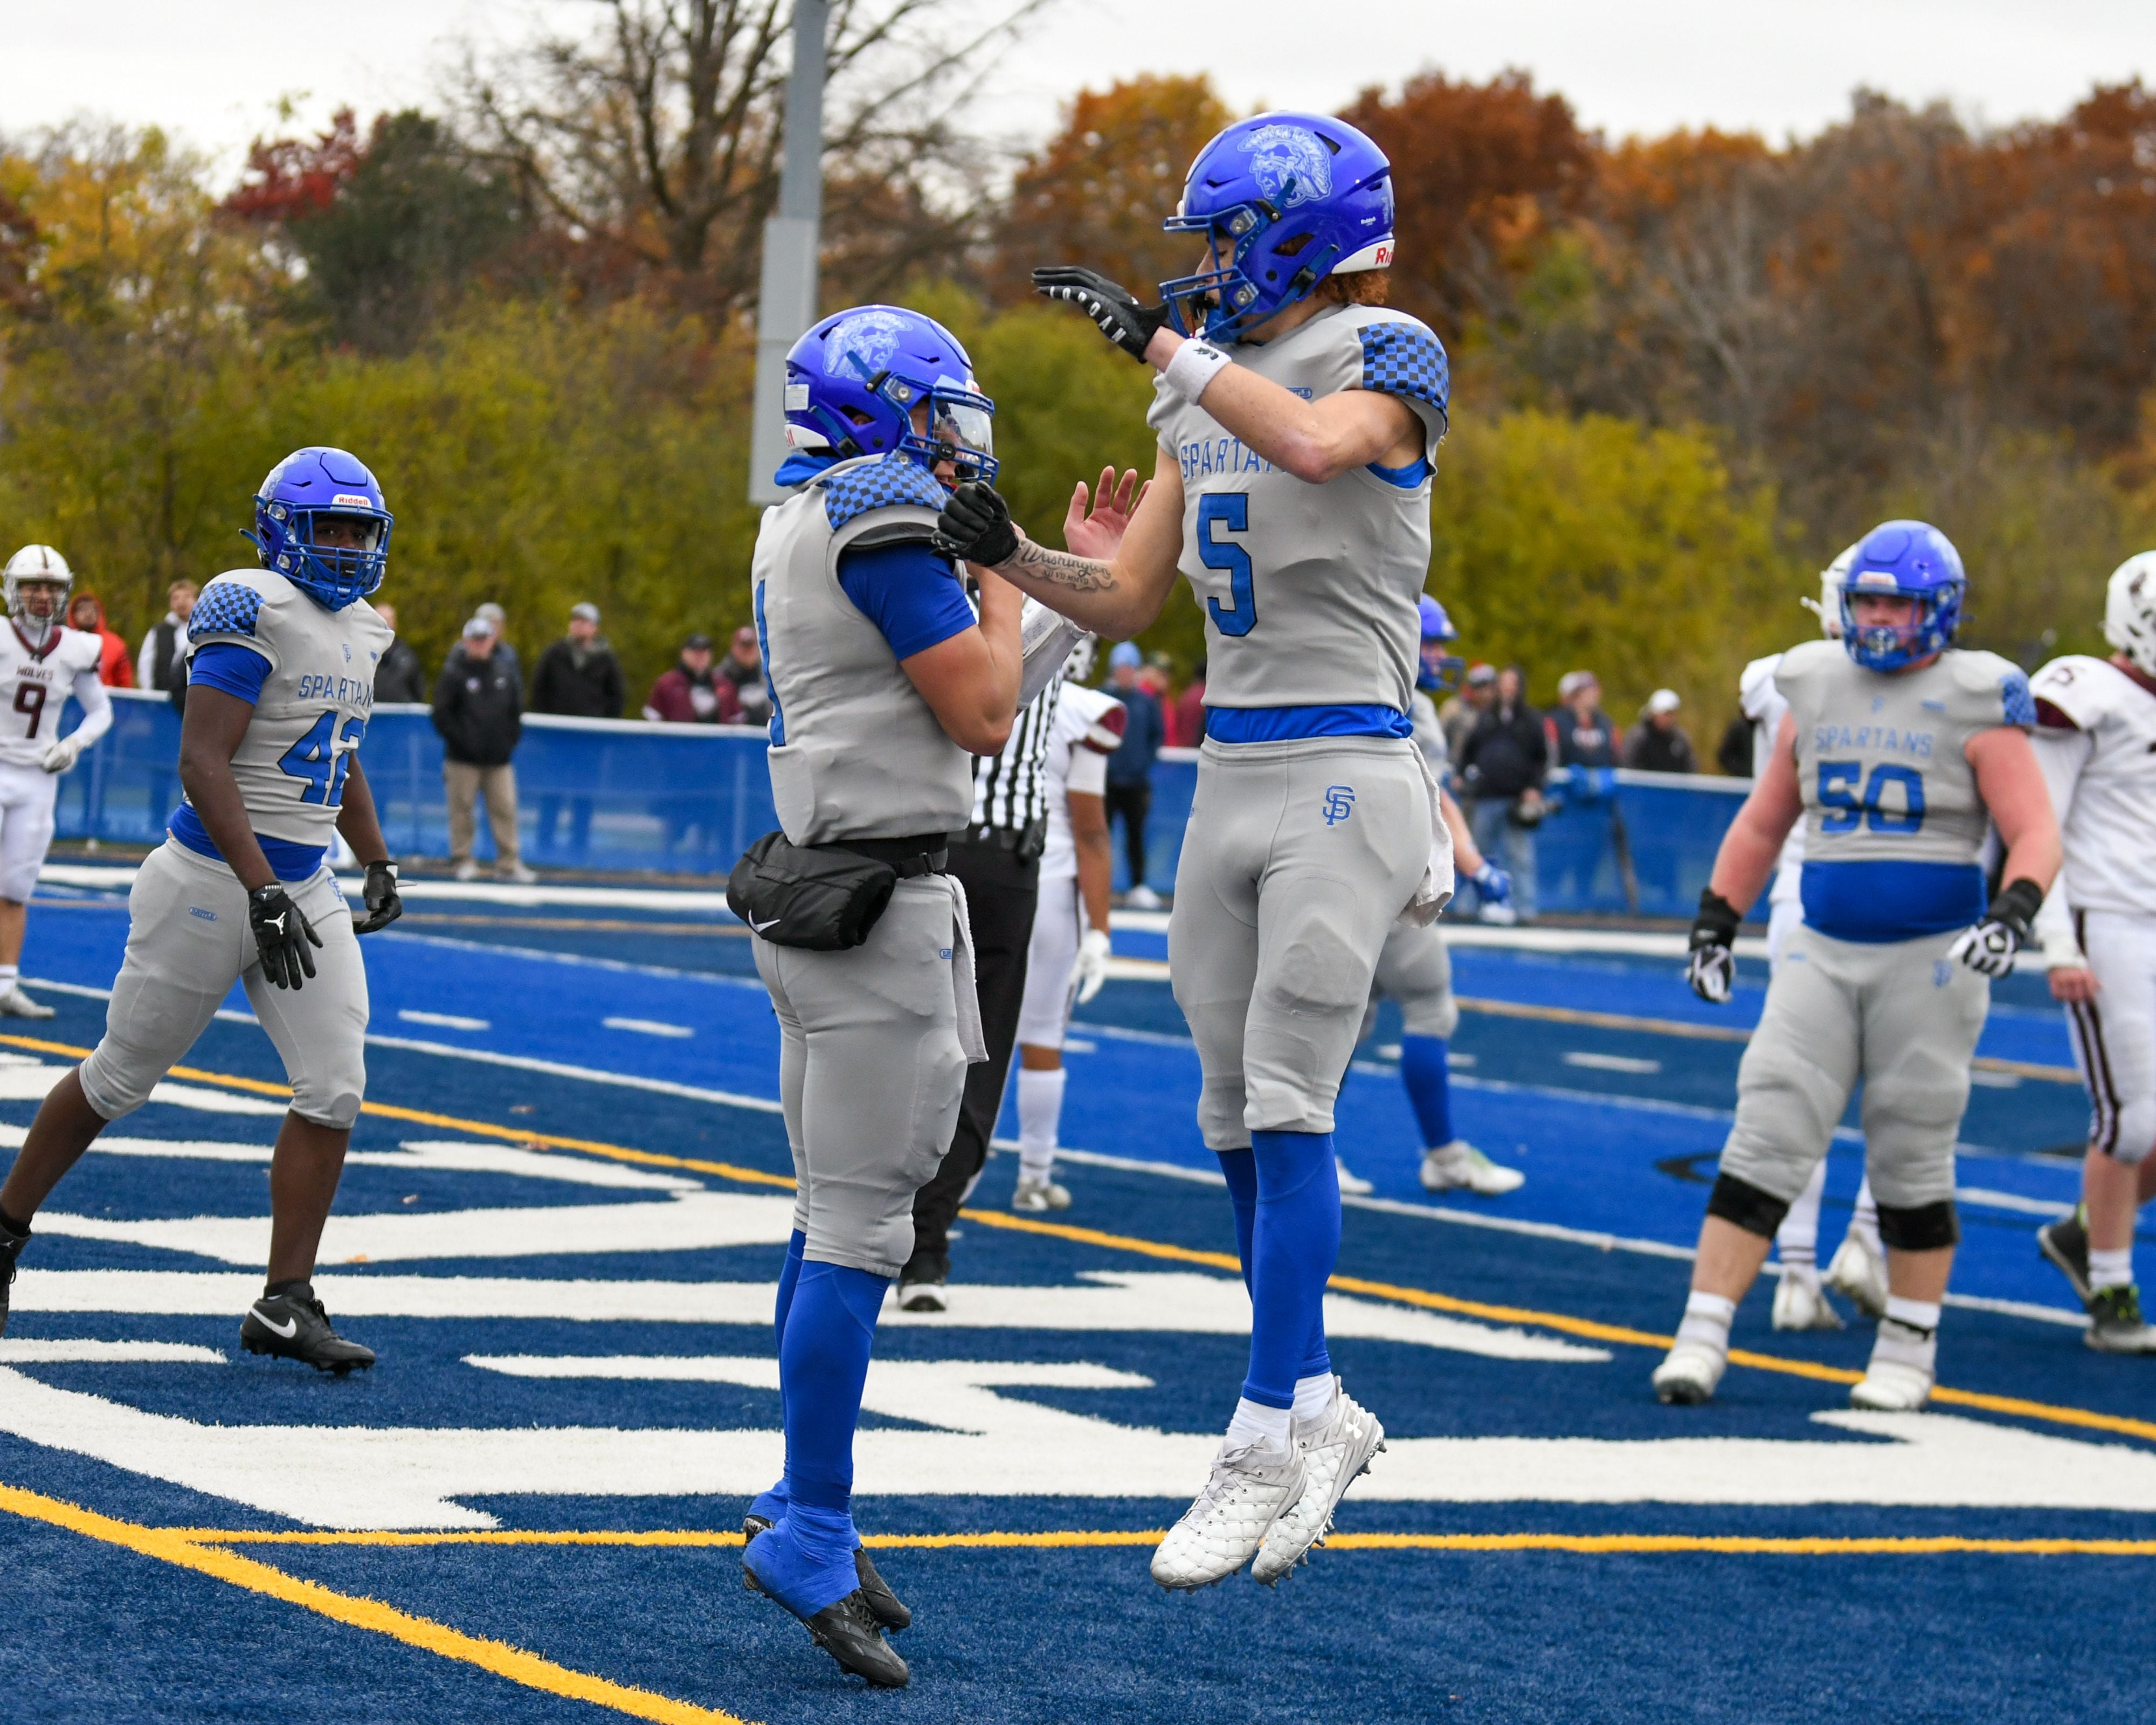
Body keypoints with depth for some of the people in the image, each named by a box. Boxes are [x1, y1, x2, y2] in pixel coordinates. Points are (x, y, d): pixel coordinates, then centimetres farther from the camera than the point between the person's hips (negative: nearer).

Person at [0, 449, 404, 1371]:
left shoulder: (356, 631, 10)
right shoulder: (256, 615, -17)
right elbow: (202, 762, -23)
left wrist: (379, 865, 23)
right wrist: (263, 894, -28)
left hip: (304, 891, 7)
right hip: (213, 883, -7)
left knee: (335, 1088, -5)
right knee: (121, 1077, 6)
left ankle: (285, 1305, -1)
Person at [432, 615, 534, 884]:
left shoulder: (506, 672, 8)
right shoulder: (454, 673, -3)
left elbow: (517, 711, 15)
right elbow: (442, 715, -4)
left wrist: (510, 741, 5)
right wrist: (461, 741, -10)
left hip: (499, 759, 3)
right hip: (463, 760, -3)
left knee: (505, 809, -1)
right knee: (462, 808, 1)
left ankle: (509, 862, 4)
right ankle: (462, 860, 12)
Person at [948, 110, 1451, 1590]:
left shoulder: (1384, 357, -7)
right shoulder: (1207, 395, 14)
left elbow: (1316, 445, -32)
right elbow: (1129, 599, 14)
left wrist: (1163, 340, -23)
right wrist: (1007, 550, -3)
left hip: (1345, 774, -8)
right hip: (1232, 776, 8)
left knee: (1286, 1108, -10)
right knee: (1241, 1118, 9)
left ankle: (1265, 1447, -6)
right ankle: (1320, 1415, 21)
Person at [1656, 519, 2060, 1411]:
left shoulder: (1974, 707, -5)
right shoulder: (1818, 692, 9)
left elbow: (2036, 836, -10)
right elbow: (1762, 823, 18)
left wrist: (2012, 914, -27)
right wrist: (1714, 925, 15)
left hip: (1930, 959, -3)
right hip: (1823, 952, 3)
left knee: (1911, 1158, 4)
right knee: (1766, 1143, -4)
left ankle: (1909, 1348, 18)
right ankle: (1702, 1335, -5)